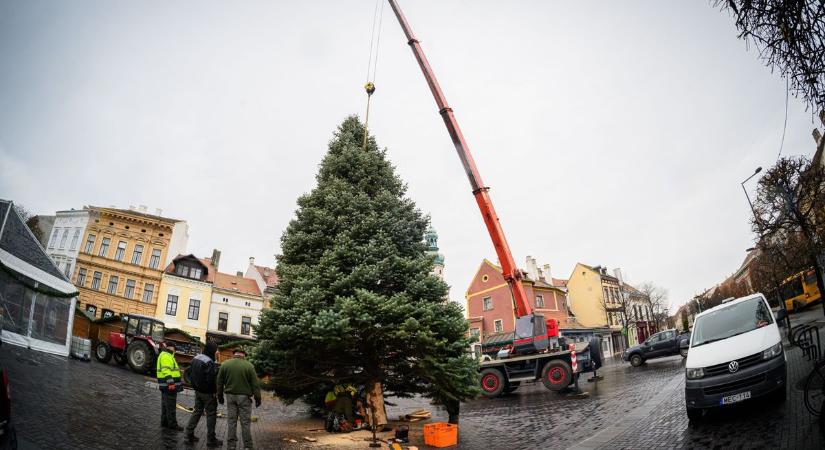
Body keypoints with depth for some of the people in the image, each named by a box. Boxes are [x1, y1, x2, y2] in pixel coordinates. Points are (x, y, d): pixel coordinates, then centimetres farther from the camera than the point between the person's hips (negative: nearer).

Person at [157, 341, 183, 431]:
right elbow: (166, 370, -27)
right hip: (169, 386, -11)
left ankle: (164, 422, 27)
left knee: (165, 405, 18)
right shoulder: (166, 356, -16)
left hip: (166, 385, 11)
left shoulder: (167, 355, 19)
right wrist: (171, 382, -34)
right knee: (171, 406, -4)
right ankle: (172, 424, 1)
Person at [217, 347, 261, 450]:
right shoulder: (249, 366, -10)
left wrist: (220, 396, 19)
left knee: (231, 421, 11)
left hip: (230, 396, 3)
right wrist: (258, 398, 2)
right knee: (245, 422, 5)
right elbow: (255, 384, -7)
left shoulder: (225, 365, -1)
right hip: (244, 396, -3)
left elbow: (219, 383, 7)